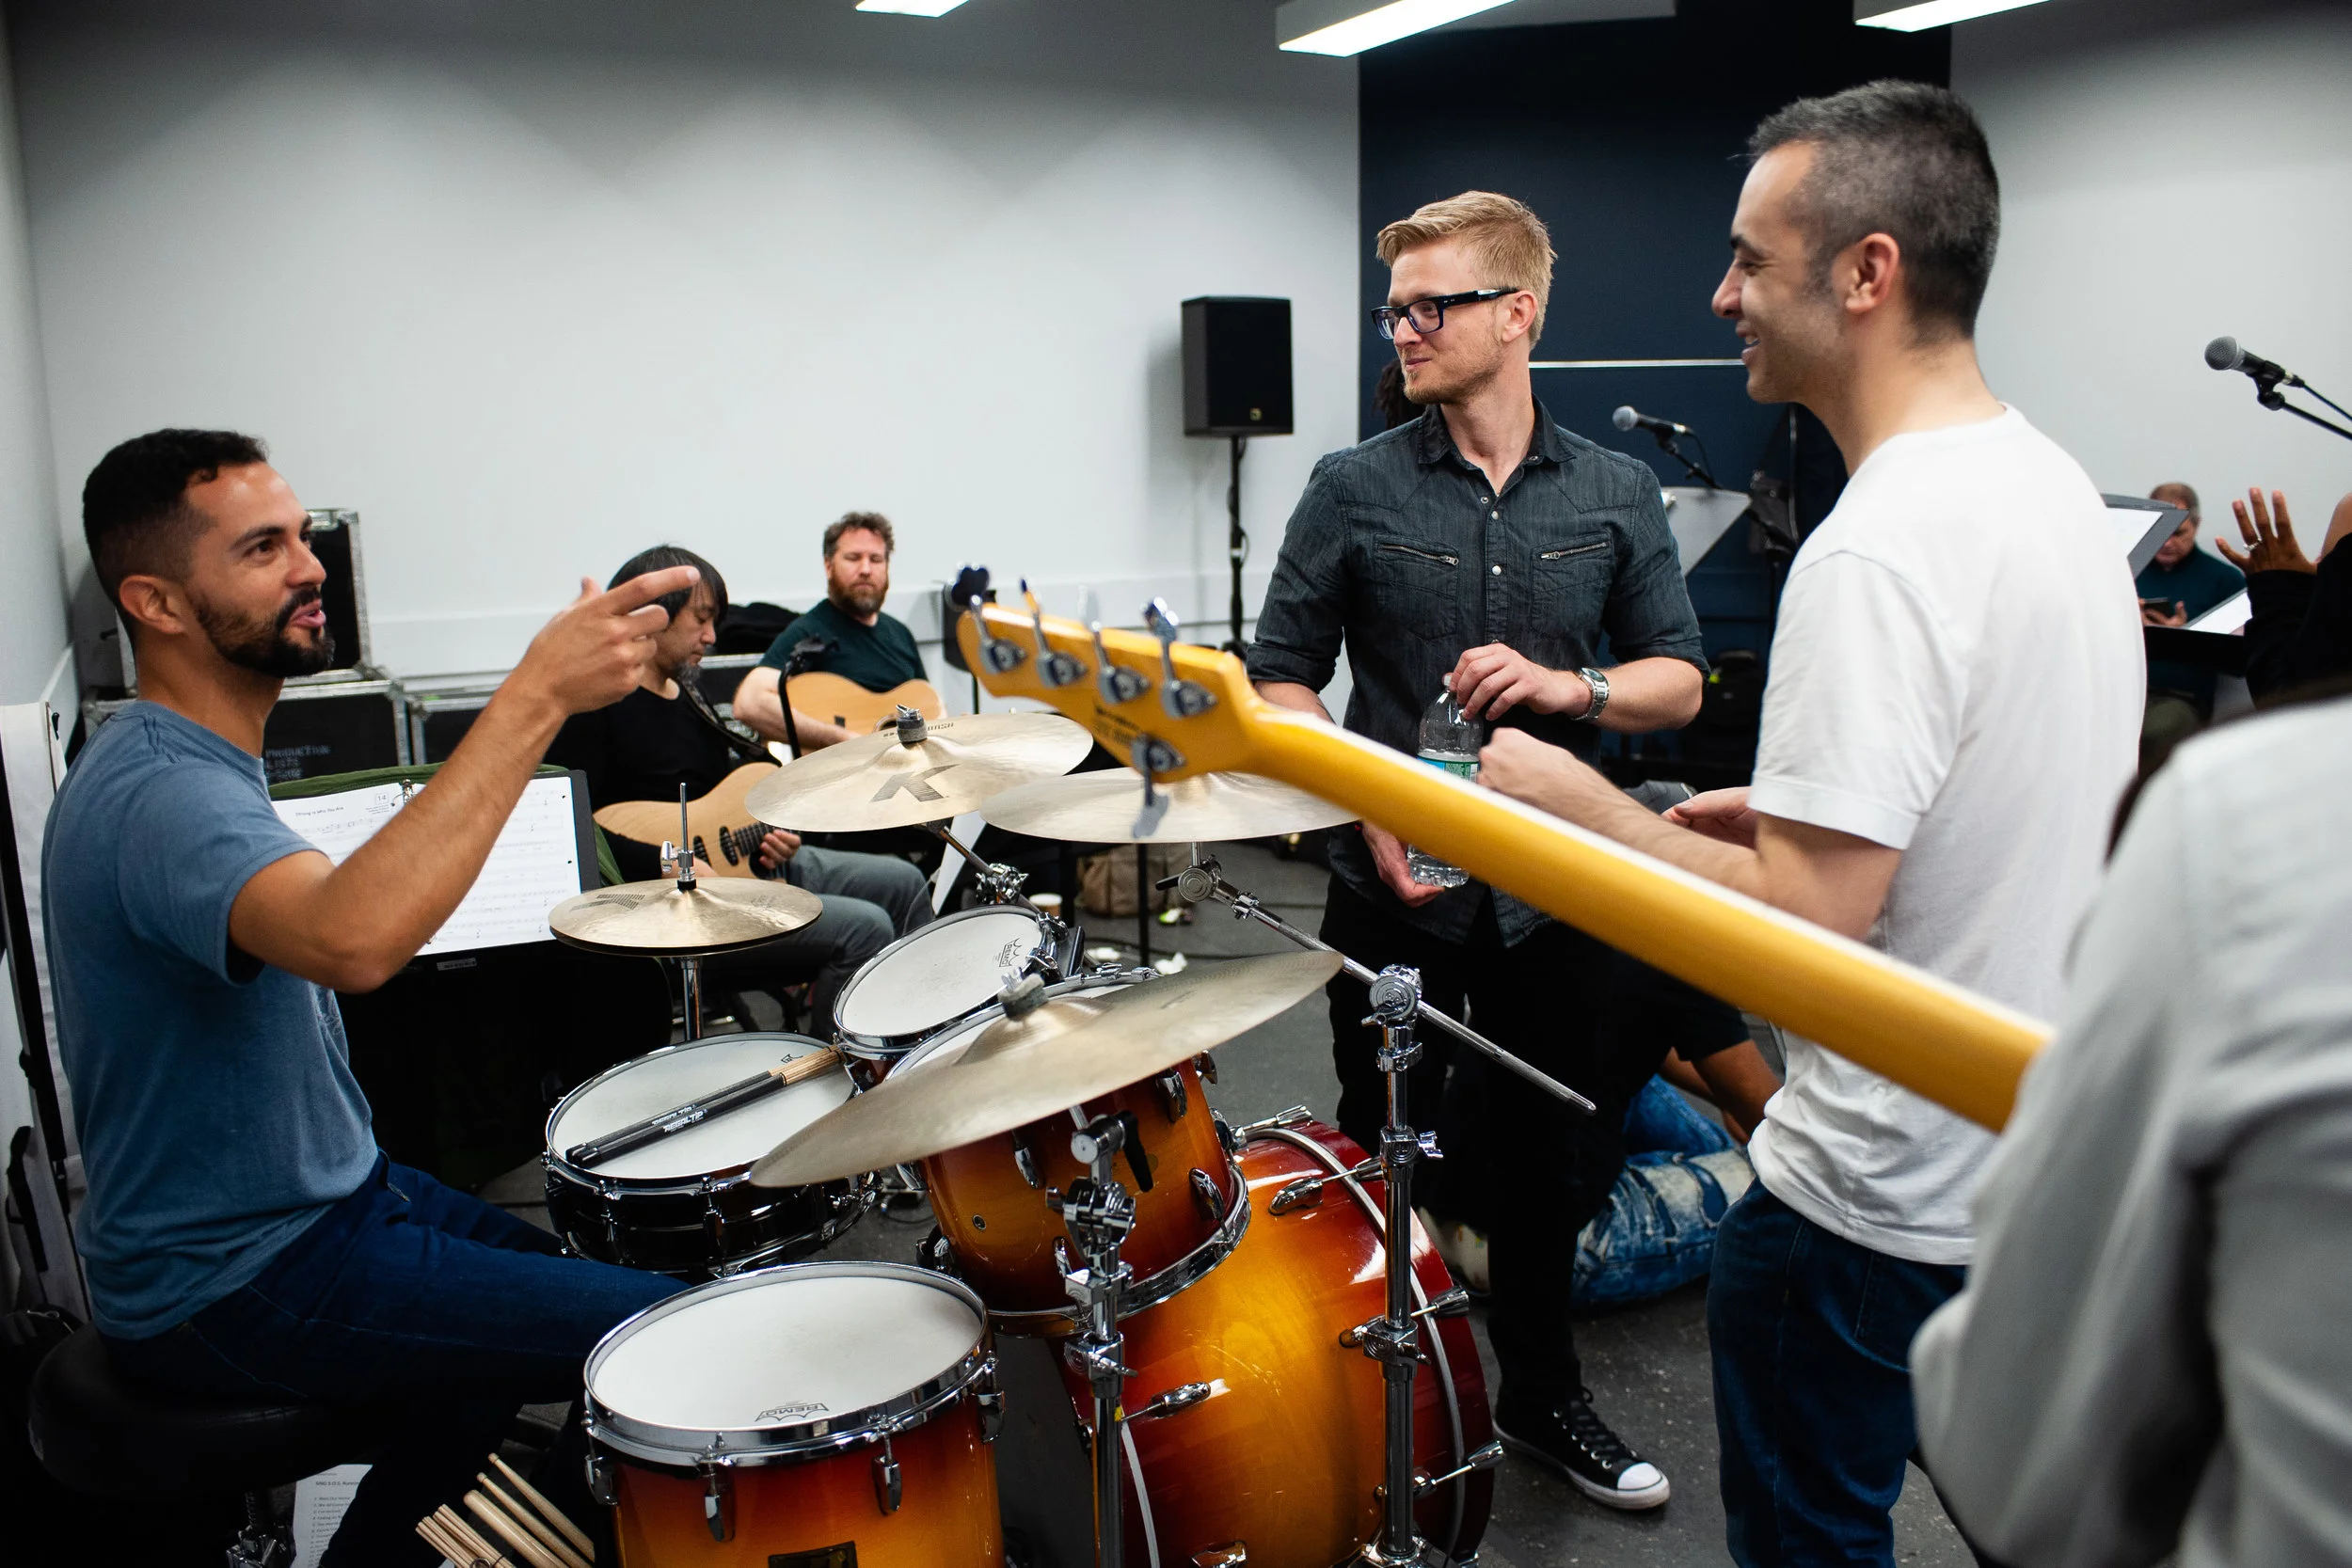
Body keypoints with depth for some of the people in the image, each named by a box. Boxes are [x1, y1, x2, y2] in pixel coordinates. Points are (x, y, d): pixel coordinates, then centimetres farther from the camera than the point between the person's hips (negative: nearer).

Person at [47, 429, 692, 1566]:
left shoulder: (193, 761, 7)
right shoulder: (157, 794, -27)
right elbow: (354, 942, -48)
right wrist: (536, 696, -45)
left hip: (317, 1191, 10)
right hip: (234, 1289, -10)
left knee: (560, 1287, 25)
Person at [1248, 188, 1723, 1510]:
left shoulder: (1617, 495, 2)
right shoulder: (1356, 491, -3)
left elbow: (1681, 680, 5)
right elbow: (1282, 681, -1)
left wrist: (1572, 687, -15)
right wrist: (1367, 805, -16)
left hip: (1556, 893, 2)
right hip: (1397, 896, -2)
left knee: (1551, 1162, 16)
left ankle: (1542, 1393, 39)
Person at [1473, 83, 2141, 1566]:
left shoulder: (1879, 550, -27)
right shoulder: (2057, 483, 4)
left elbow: (1807, 928, -29)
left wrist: (1587, 805, -17)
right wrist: (1804, 810, 10)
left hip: (1884, 1204, -10)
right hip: (2041, 1151, 10)